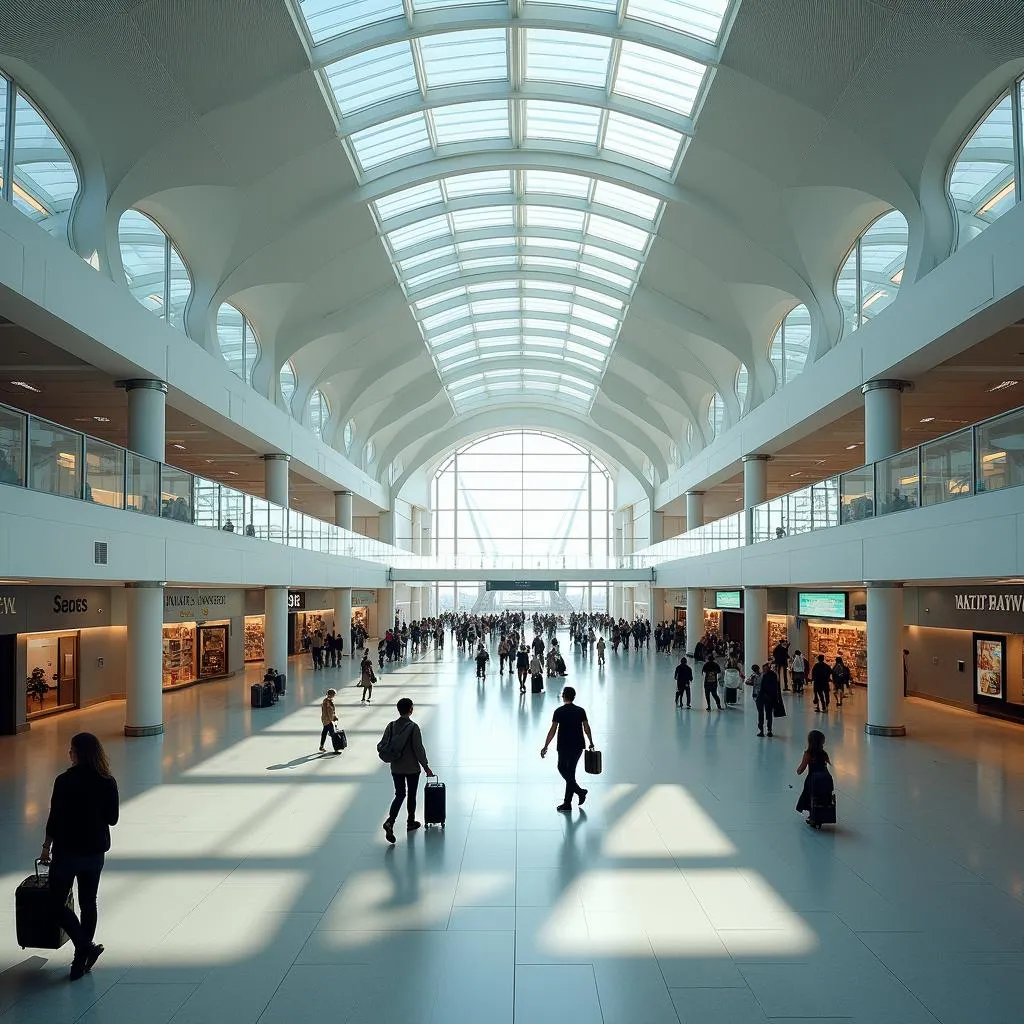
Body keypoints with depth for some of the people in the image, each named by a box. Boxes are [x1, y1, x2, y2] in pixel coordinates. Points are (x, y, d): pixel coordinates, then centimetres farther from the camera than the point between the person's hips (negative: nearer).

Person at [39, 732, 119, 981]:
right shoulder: (108, 783, -5)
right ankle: (82, 960, 21)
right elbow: (112, 819, 0)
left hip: (66, 851, -4)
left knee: (57, 903, 11)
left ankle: (85, 948, -3)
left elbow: (55, 818, -9)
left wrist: (46, 847, 5)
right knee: (88, 903, 15)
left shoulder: (65, 781, -15)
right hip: (95, 851, 4)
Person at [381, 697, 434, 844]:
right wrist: (426, 767, -6)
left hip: (396, 768, 4)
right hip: (412, 768, -4)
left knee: (400, 795, 12)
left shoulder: (391, 726, -4)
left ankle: (390, 822, -8)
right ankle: (411, 822, 28)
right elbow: (419, 749, -16)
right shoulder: (413, 727, -17)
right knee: (411, 795, 15)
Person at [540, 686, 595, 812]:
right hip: (579, 746, 5)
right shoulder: (581, 711, 3)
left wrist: (545, 746, -6)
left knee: (562, 769, 12)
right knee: (571, 772, 12)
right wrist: (591, 743, 18)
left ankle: (579, 791, -4)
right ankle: (567, 803, 15)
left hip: (564, 747, -5)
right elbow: (586, 728, 5)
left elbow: (553, 730, -11)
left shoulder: (559, 711, -9)